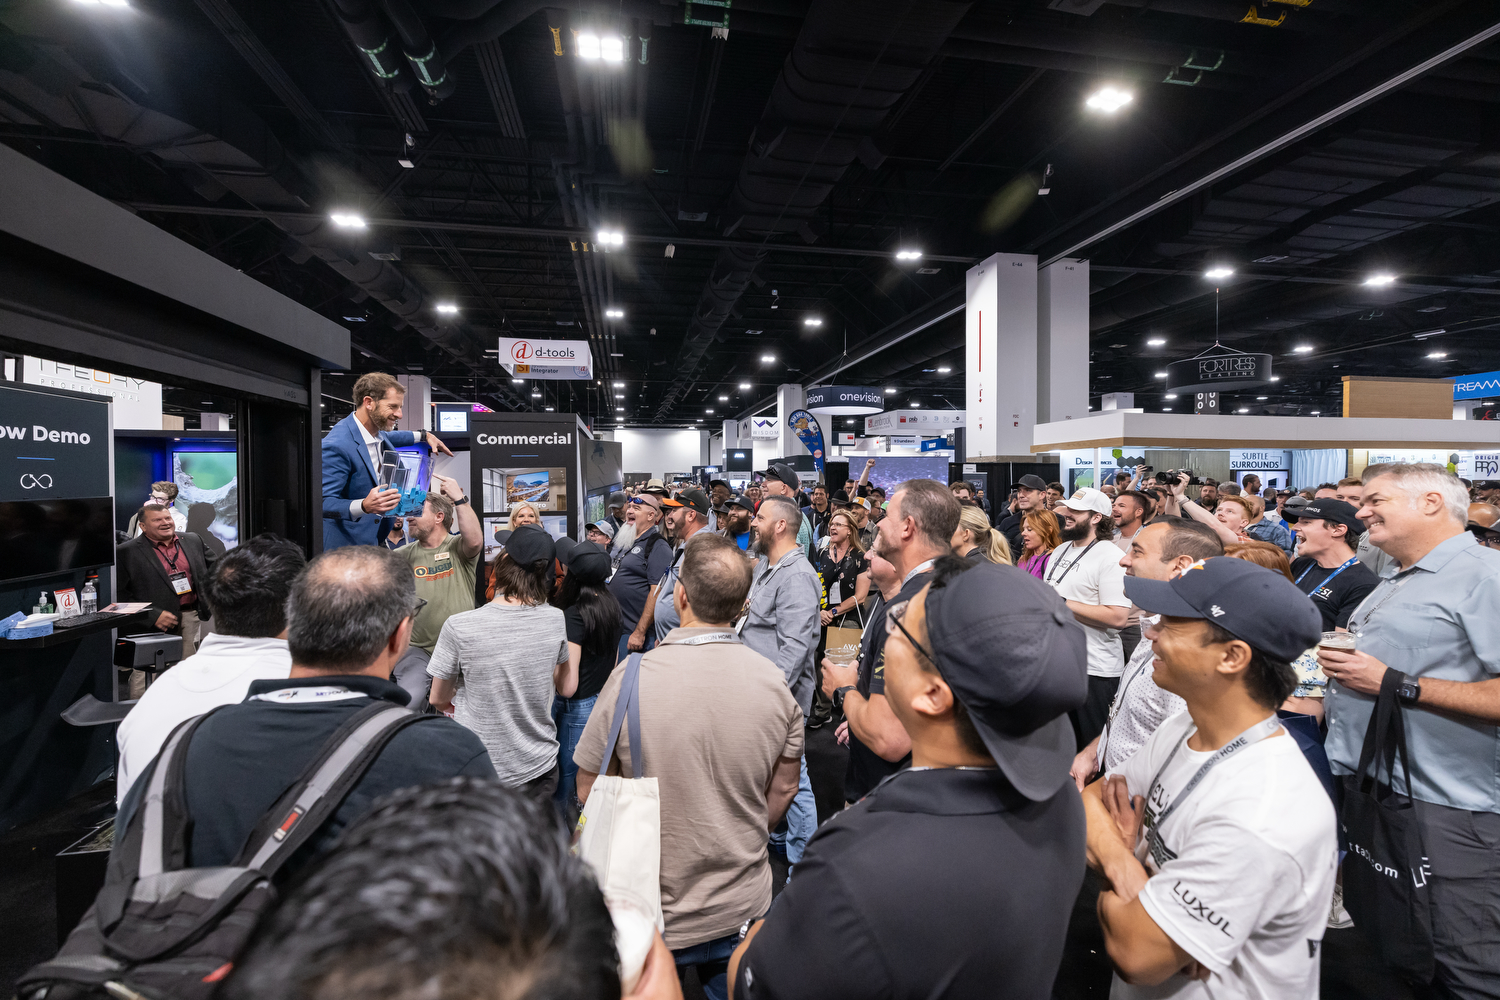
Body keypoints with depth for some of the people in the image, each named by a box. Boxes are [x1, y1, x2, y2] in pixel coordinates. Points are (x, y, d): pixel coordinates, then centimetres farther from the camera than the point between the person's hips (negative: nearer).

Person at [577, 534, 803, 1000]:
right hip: (744, 908, 3)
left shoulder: (631, 678, -23)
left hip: (656, 912, -2)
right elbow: (782, 791, 0)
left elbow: (588, 794, -10)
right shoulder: (775, 682, -14)